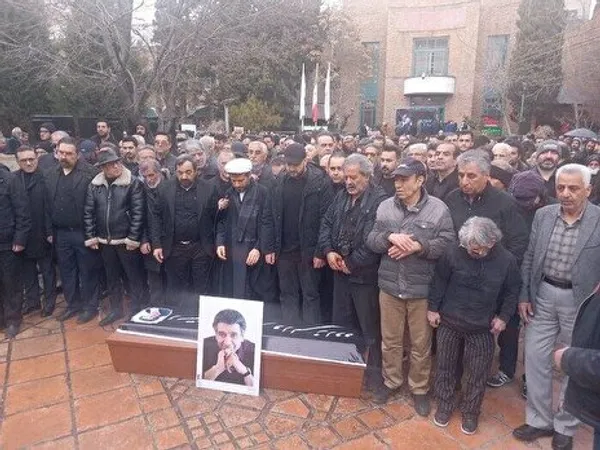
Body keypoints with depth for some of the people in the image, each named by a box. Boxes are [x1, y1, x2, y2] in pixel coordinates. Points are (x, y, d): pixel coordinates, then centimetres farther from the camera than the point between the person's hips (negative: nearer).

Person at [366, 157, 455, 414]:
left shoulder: (438, 209, -8)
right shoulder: (385, 207, 1)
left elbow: (447, 244, -13)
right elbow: (371, 240, -1)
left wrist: (417, 246, -23)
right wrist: (390, 237, -19)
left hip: (422, 288, -2)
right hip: (390, 285, 3)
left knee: (421, 343, 14)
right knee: (390, 339, 17)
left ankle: (419, 388, 35)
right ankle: (391, 381, 39)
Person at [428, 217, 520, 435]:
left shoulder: (506, 260, -13)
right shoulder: (453, 254, -16)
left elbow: (512, 291, 3)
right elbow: (439, 282, -2)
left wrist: (503, 316, -1)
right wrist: (433, 308, 0)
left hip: (482, 328, 0)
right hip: (449, 323, 0)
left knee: (477, 373, 10)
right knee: (444, 366, 14)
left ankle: (470, 412, 33)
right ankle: (444, 406, 35)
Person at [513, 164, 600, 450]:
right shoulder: (543, 215, -1)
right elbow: (529, 258, 4)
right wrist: (524, 295, 2)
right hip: (542, 295, 3)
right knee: (535, 358, 9)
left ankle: (565, 426, 33)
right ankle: (539, 420, 28)